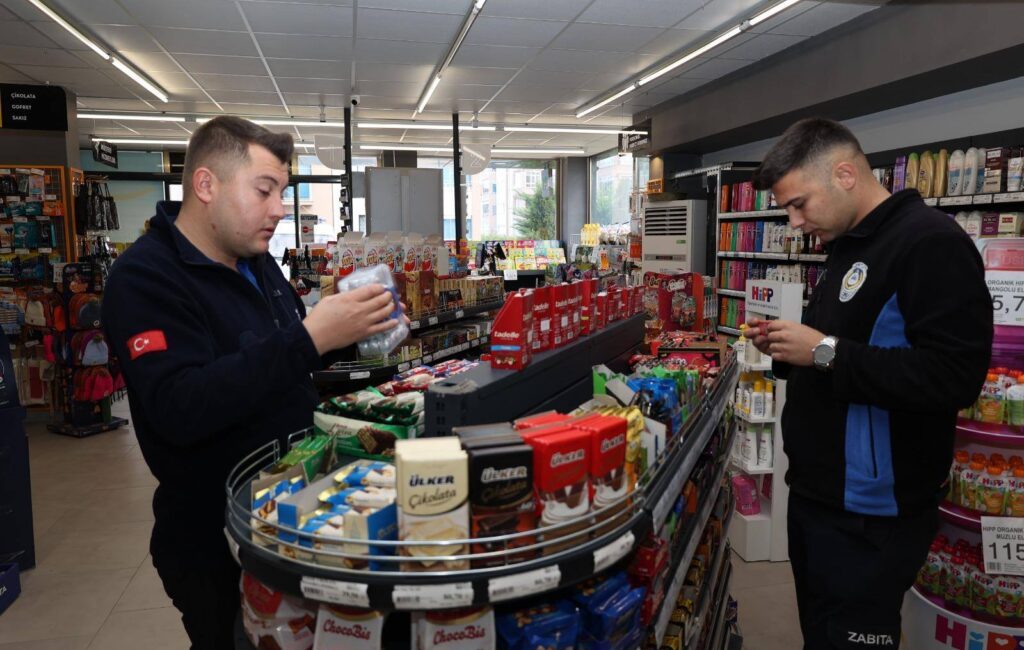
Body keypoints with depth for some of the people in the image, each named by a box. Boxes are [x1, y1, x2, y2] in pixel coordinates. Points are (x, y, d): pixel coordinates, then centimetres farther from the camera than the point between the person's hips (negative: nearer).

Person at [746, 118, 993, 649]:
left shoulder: (931, 243, -17)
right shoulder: (850, 247, 13)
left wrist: (826, 351, -24)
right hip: (817, 494, 9)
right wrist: (787, 350, 4)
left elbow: (955, 377, -27)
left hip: (869, 512, -9)